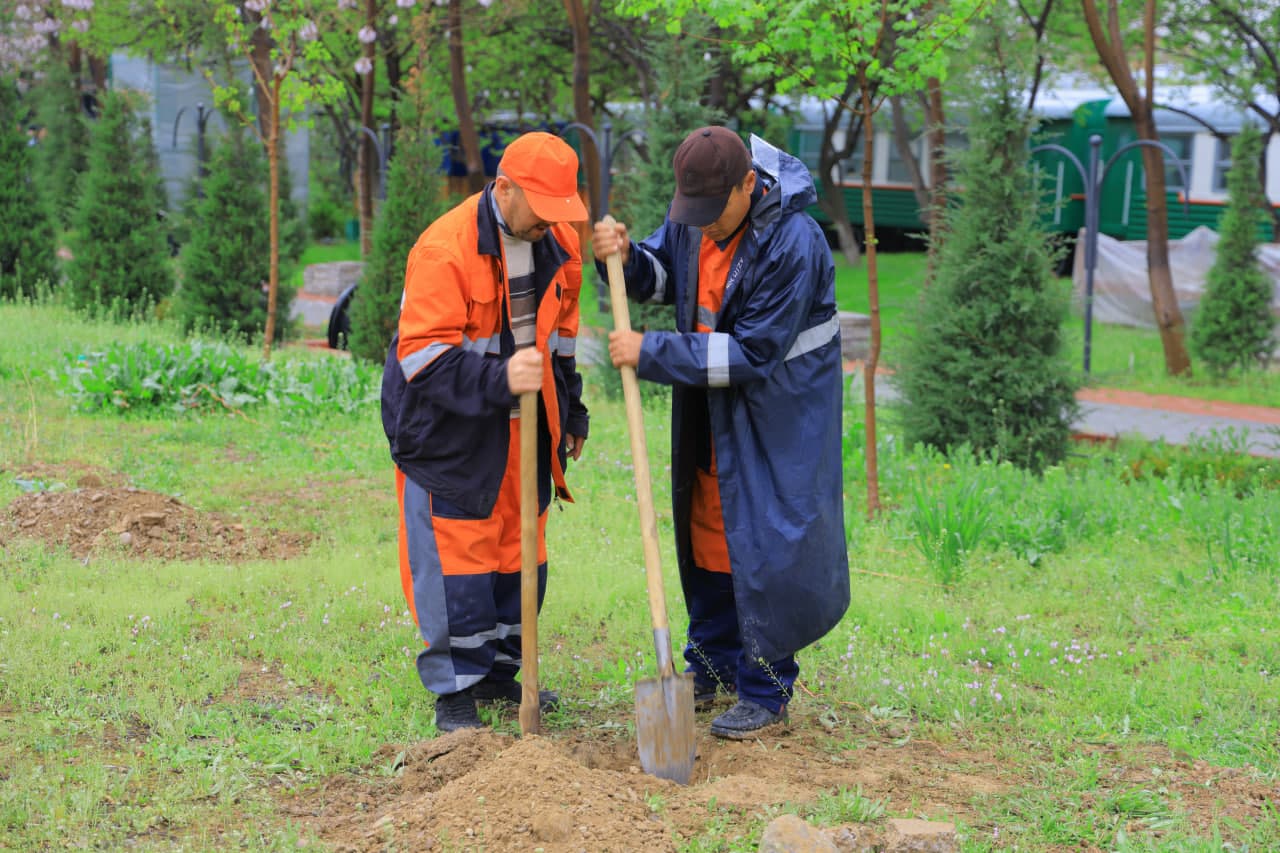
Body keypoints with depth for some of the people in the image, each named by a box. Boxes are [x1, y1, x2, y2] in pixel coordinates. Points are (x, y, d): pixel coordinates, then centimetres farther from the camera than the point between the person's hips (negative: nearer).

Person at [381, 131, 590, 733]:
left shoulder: (559, 242, 2)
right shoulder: (444, 248, -22)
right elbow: (422, 357, -25)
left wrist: (570, 415, 20)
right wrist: (498, 379, -37)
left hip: (524, 429, 7)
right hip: (448, 429, -7)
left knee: (520, 552, 13)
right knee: (456, 556, -3)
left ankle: (497, 673, 27)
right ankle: (455, 692, 8)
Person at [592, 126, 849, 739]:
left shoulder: (793, 244, -28)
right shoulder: (692, 214, -5)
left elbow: (752, 355, -27)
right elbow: (662, 274, 13)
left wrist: (651, 353, -25)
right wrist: (624, 258, -11)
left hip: (778, 413, -7)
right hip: (710, 408, 7)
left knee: (765, 541, -4)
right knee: (706, 529, 15)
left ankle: (767, 693, 9)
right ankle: (712, 668, 30)